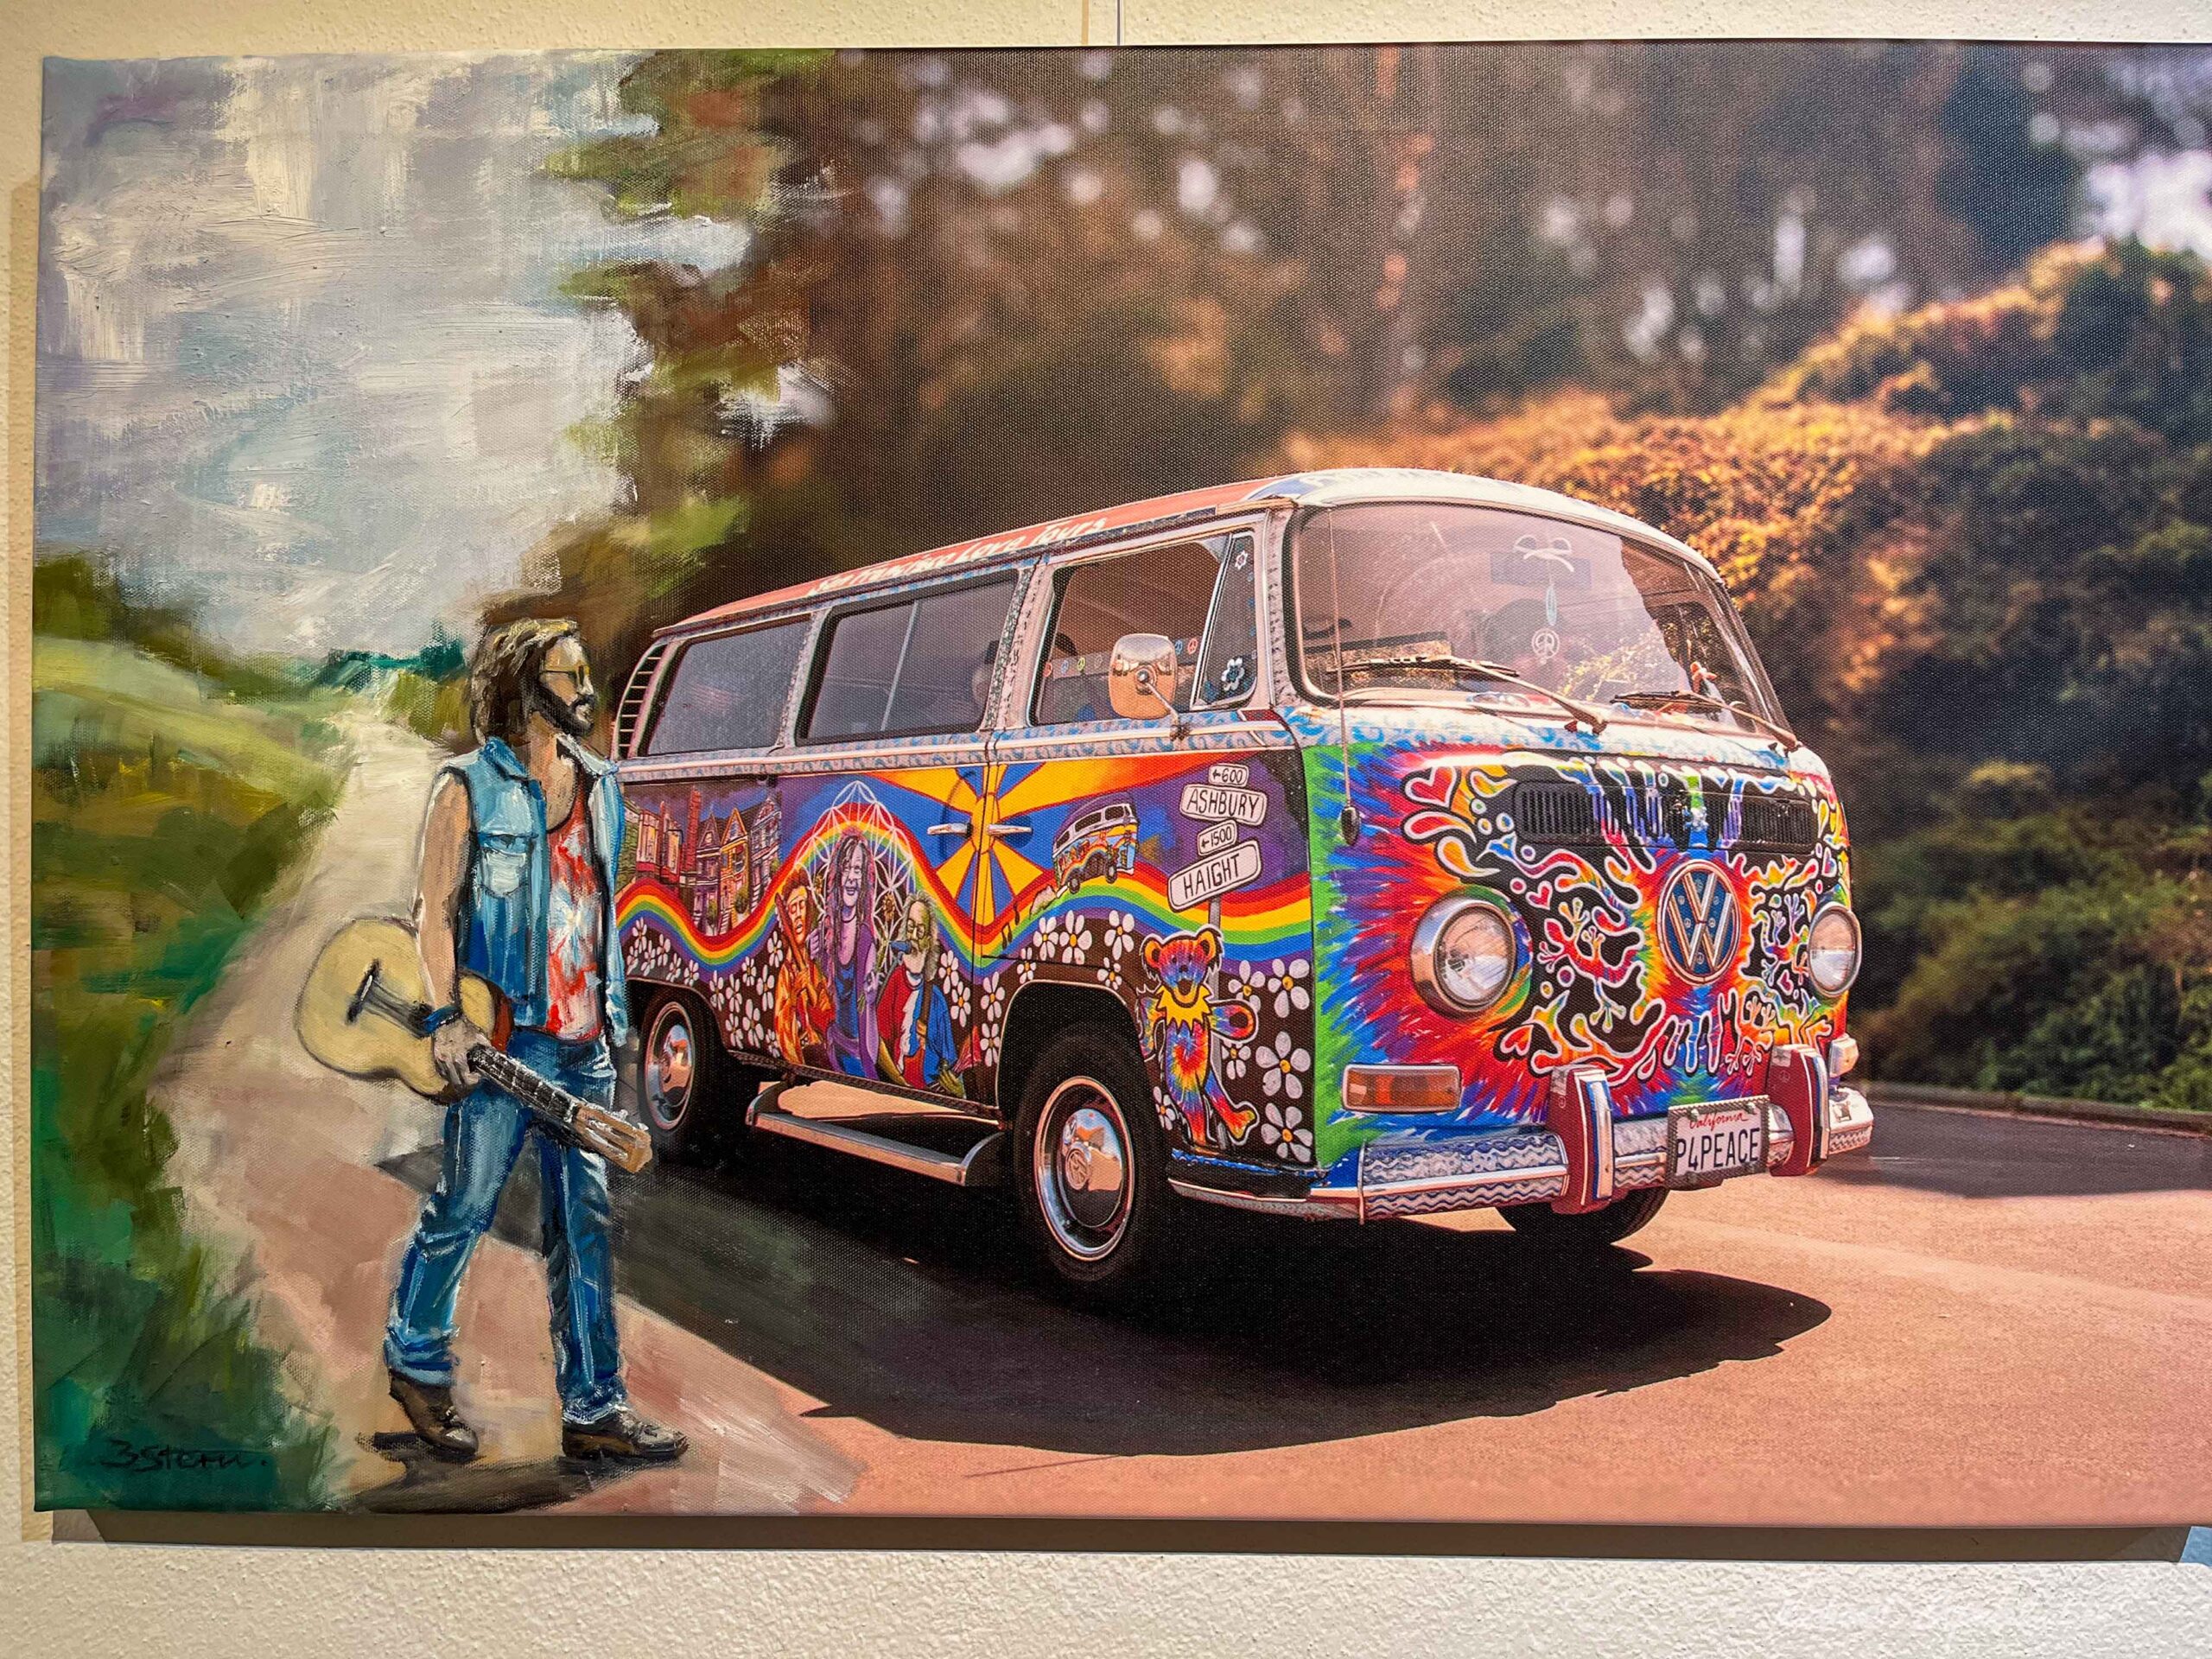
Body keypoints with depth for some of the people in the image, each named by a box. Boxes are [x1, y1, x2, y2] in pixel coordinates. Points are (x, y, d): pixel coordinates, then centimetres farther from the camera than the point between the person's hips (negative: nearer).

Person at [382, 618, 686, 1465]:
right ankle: (415, 1359, 28)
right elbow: (434, 910, -6)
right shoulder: (469, 786, -2)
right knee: (464, 1208, 4)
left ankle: (594, 1406, 9)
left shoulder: (599, 785, 15)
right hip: (501, 1039, -5)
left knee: (586, 1221, 4)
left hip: (585, 1043, 5)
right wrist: (446, 1018, -16)